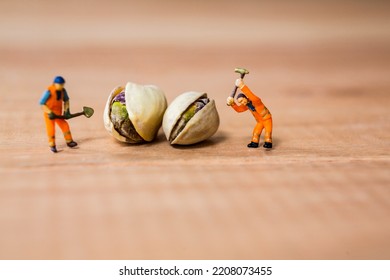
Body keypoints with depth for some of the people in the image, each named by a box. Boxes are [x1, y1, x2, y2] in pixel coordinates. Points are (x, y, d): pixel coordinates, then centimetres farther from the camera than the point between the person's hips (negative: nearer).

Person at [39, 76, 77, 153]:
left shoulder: (63, 90, -8)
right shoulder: (49, 92, -25)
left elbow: (66, 100, 11)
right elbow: (41, 103, -21)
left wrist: (66, 110, -1)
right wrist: (50, 113, -26)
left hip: (58, 113, 5)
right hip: (49, 114, -5)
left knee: (65, 126, 1)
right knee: (51, 129, -7)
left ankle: (69, 141, 18)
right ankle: (52, 146, 10)